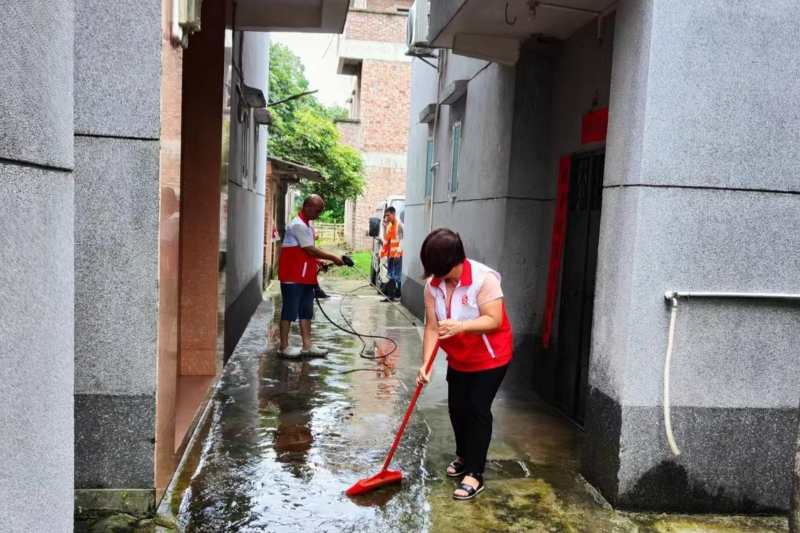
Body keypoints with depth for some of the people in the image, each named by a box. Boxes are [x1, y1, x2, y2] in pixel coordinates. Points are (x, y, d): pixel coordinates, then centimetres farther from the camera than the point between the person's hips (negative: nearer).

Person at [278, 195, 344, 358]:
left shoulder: (307, 225, 15)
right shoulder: (298, 225, -17)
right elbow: (311, 250, -19)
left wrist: (319, 263, 8)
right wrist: (333, 258, -13)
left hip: (304, 276, 10)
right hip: (293, 277, -10)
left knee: (306, 311, 9)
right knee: (289, 310, -2)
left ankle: (307, 346, 13)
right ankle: (284, 347, 6)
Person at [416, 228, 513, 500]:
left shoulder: (484, 278, -28)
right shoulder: (433, 284, -12)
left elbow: (494, 320, -30)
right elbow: (432, 327, -13)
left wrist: (461, 326, -45)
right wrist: (425, 364, -23)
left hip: (490, 357, -5)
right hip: (458, 359, 6)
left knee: (478, 409, -7)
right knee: (457, 408, 12)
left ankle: (474, 474, 5)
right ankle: (463, 456, 37)